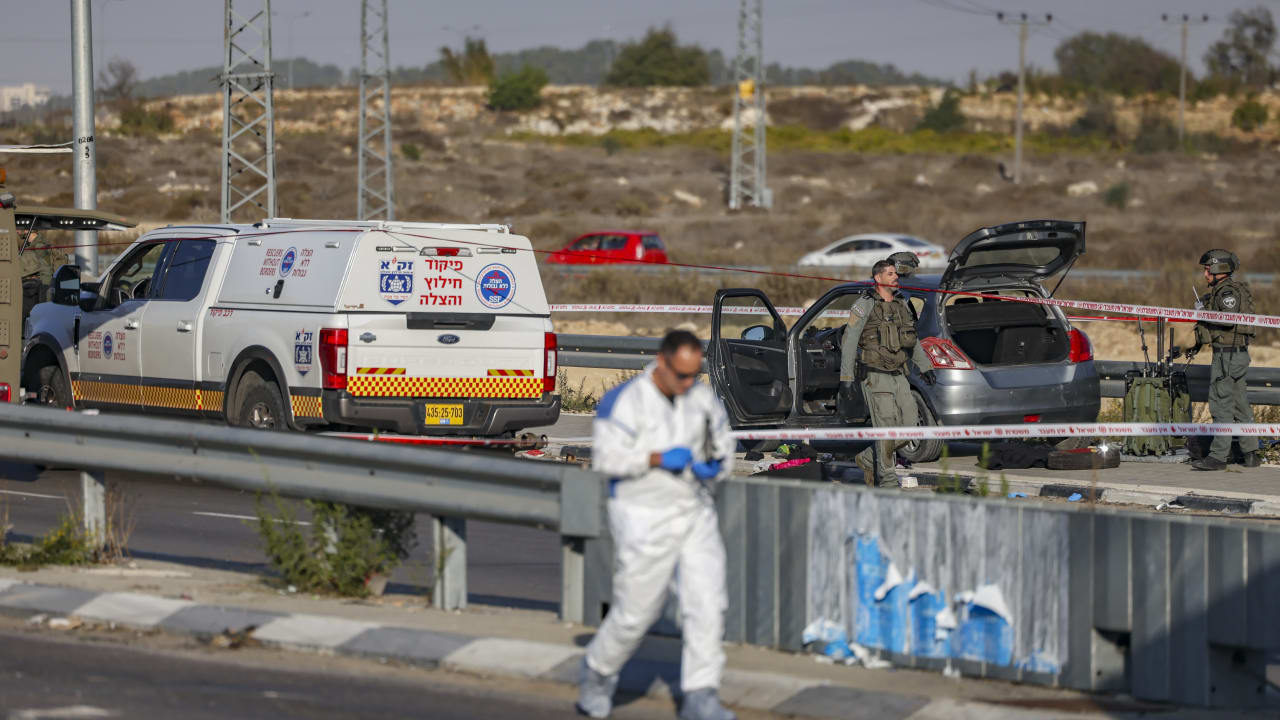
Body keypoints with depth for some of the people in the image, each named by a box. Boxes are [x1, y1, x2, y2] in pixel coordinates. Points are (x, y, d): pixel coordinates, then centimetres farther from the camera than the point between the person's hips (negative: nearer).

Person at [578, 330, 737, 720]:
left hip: (695, 514, 5)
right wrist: (659, 459, -29)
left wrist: (716, 466, -8)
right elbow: (607, 457, -21)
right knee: (635, 611, 3)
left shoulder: (701, 396, 1)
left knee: (707, 603, -7)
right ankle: (598, 671, 31)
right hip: (644, 521, -5)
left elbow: (722, 442, 14)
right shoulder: (625, 401, -16)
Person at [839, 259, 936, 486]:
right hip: (875, 376, -7)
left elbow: (912, 341, 27)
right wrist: (846, 378, -12)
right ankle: (887, 479, -1)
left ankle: (868, 460, 19)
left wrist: (925, 366, 21)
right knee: (886, 427, -10)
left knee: (909, 426, 2)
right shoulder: (865, 305, -6)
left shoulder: (901, 304, 15)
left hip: (898, 376, 7)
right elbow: (849, 342, -7)